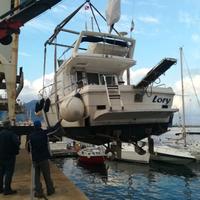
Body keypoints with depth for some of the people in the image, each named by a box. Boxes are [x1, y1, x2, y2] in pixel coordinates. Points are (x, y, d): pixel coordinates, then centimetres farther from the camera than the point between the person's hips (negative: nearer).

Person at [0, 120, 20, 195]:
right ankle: (7, 189, 2)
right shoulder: (11, 133, -17)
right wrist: (16, 149, -8)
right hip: (10, 156, -7)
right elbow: (17, 142, -27)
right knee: (9, 172, 0)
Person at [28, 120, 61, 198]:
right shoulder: (44, 133, -10)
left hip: (35, 159, 2)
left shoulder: (31, 136, -3)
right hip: (44, 159, -2)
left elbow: (29, 148, 5)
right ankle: (50, 190, 21)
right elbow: (54, 129, -2)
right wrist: (60, 121, 12)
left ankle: (38, 192, 10)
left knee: (37, 176, 10)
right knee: (47, 176, 10)